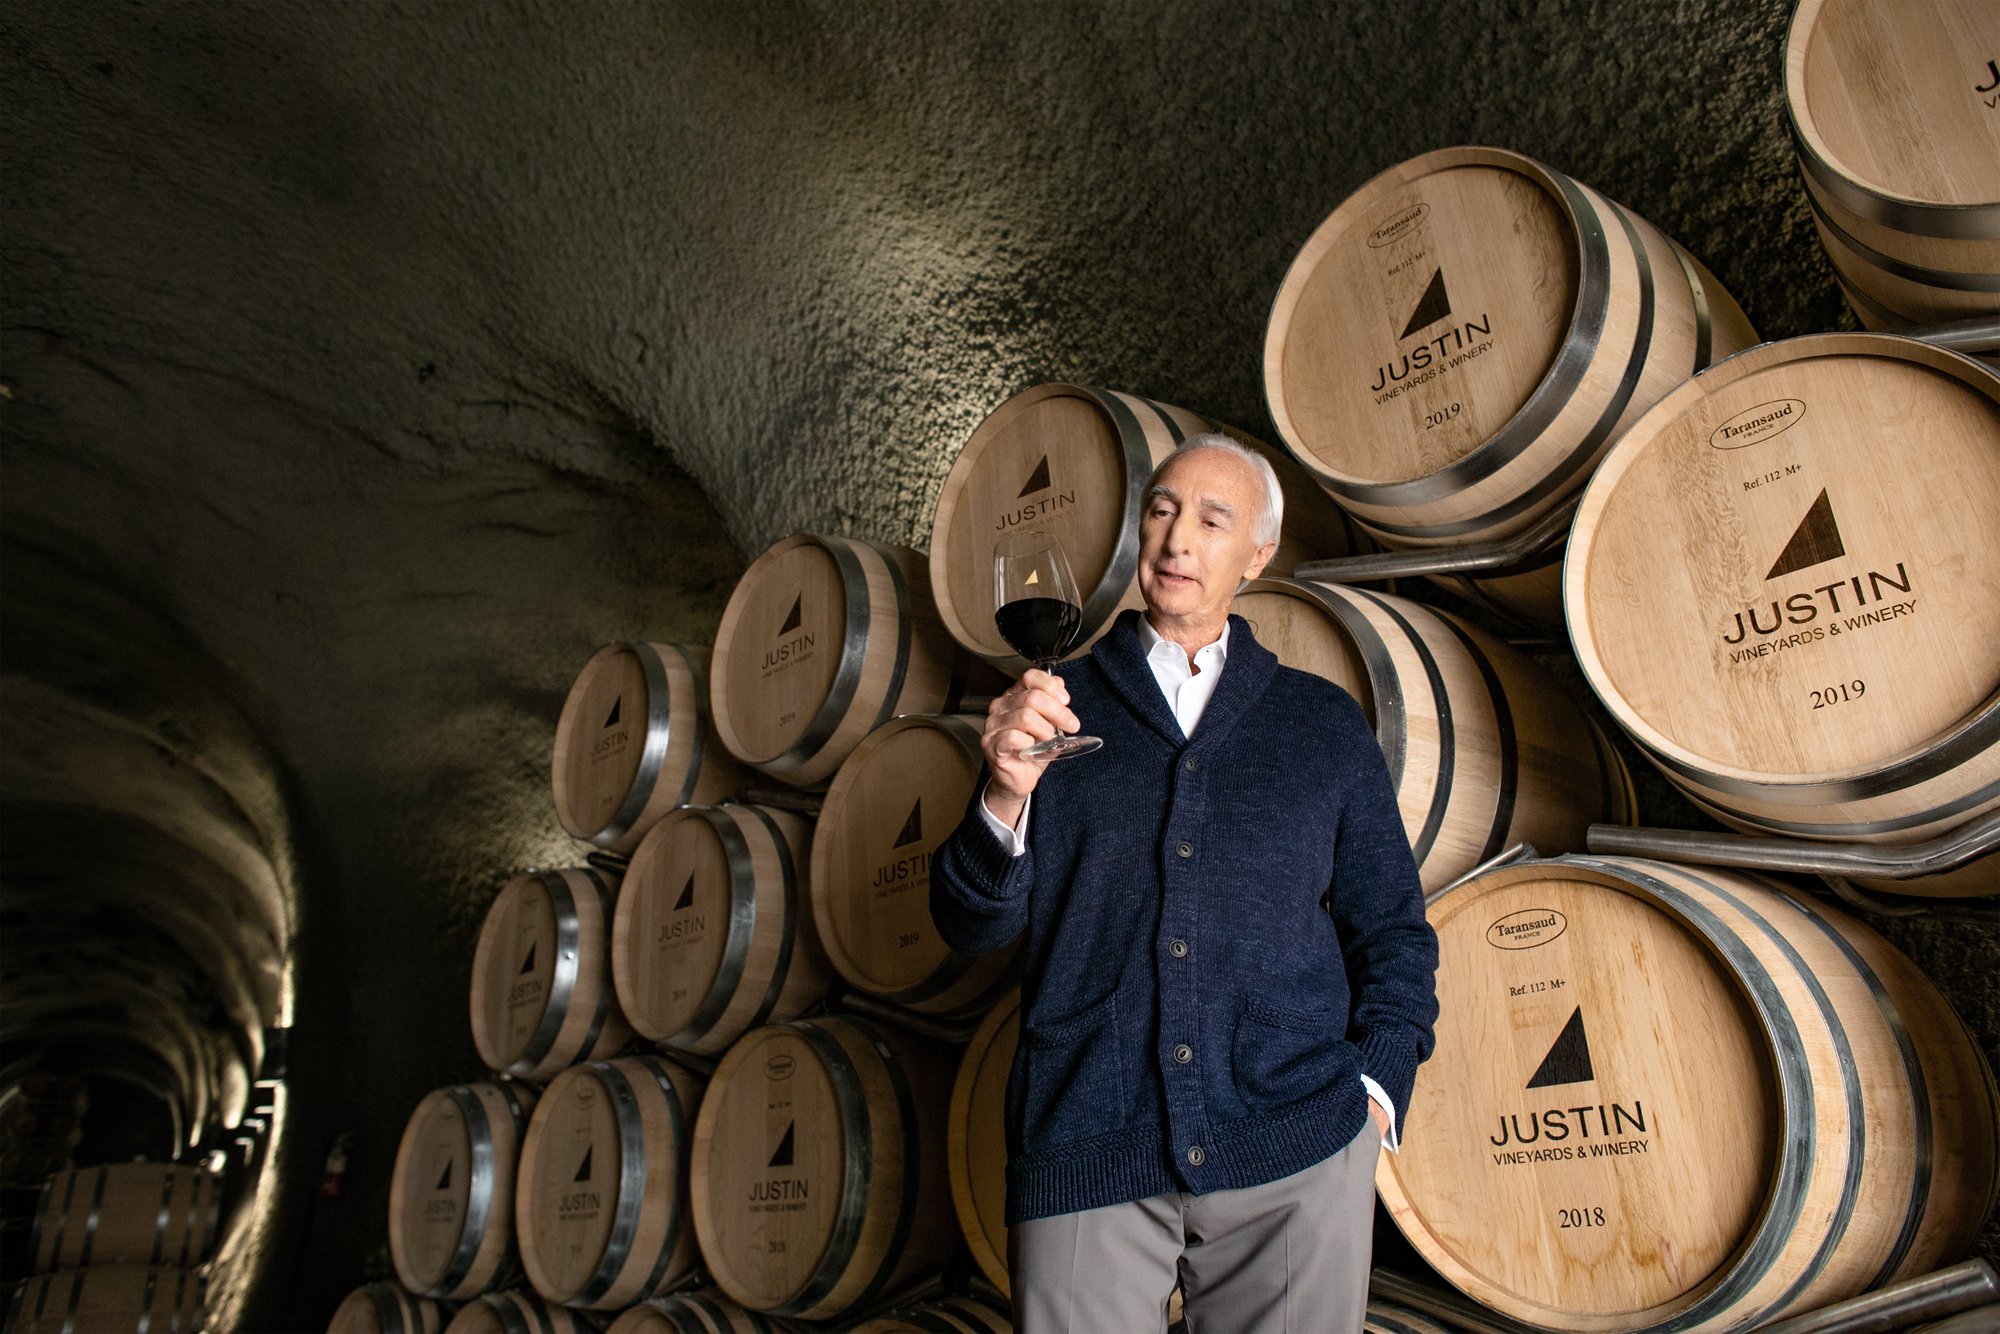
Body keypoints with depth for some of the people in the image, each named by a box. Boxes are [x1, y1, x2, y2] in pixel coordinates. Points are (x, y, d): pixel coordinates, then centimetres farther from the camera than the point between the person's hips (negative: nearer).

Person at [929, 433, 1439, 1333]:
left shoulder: (1324, 722, 11)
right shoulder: (1057, 709, 7)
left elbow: (1393, 929, 15)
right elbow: (970, 929, 2)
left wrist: (1376, 1087, 1)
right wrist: (1005, 798, -16)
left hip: (1293, 1149, 1)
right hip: (1083, 1149, -1)